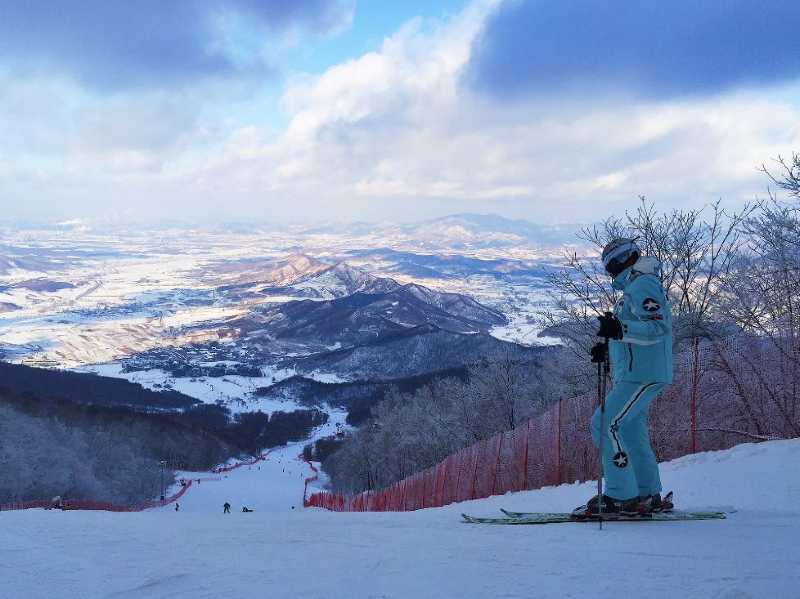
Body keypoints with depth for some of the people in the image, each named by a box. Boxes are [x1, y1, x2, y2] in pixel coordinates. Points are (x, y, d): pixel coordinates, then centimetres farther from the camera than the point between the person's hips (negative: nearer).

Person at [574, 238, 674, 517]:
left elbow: (658, 328, -23)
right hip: (633, 375, 11)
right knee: (631, 432, 13)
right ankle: (648, 496, 18)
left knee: (605, 424, -16)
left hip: (643, 374, -11)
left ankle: (620, 496, -15)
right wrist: (608, 350, 18)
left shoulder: (643, 284, -10)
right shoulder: (634, 289, 22)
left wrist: (621, 329, -35)